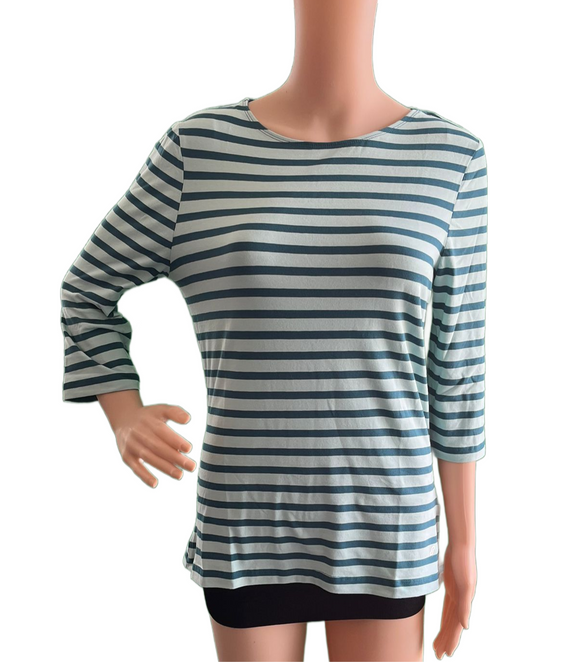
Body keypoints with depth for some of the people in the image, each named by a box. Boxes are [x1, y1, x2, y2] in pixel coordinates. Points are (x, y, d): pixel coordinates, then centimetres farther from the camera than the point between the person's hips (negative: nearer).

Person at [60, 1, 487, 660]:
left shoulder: (448, 156, -4)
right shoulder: (200, 147, -5)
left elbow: (456, 364, 1)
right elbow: (87, 292, 8)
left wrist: (463, 541, 5)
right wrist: (125, 417, -10)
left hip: (383, 526, 1)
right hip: (247, 528, 0)